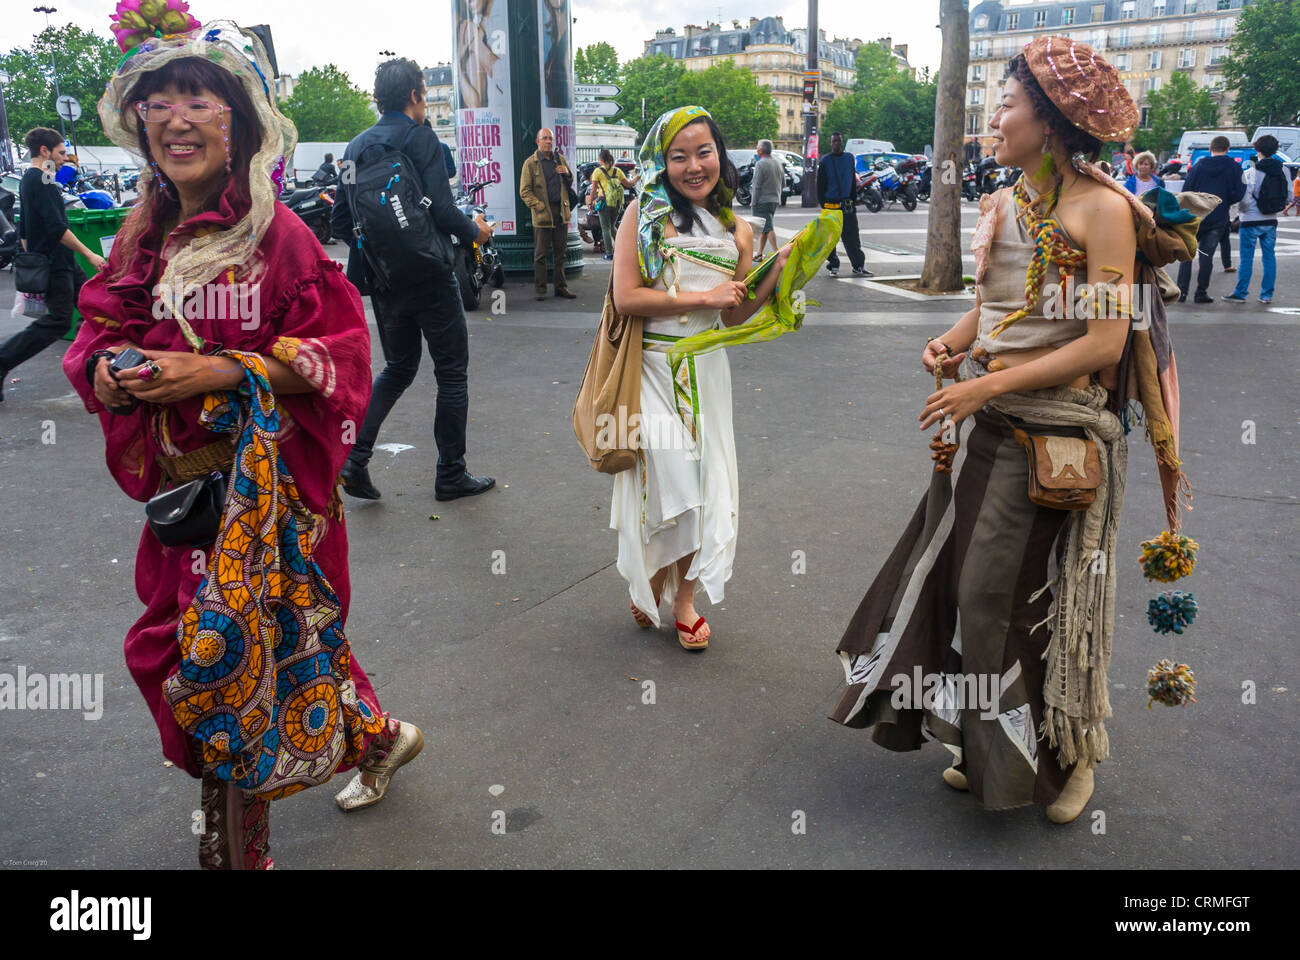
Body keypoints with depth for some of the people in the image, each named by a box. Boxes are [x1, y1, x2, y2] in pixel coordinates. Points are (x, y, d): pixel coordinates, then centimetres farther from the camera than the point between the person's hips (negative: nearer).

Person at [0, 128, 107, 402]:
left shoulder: (28, 179, 16)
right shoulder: (40, 180, -16)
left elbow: (24, 230, 21)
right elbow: (57, 227, -23)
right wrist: (88, 253, -17)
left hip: (63, 265, 10)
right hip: (53, 264, -10)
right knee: (58, 320, -11)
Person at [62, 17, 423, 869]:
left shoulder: (278, 234, -12)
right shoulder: (144, 240, 6)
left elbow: (336, 354, -15)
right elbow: (99, 334, 14)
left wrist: (218, 372, -23)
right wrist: (113, 369, -9)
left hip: (266, 486, -6)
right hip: (182, 485, 6)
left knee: (245, 643, 2)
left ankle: (237, 847, 24)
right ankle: (376, 735, 41)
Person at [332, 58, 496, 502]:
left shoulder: (356, 146, 9)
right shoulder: (421, 138, -11)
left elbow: (339, 222, 9)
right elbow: (441, 210, -20)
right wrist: (474, 230, -1)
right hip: (428, 277, -7)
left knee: (398, 367, 20)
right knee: (452, 372, 7)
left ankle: (355, 457, 8)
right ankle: (451, 474, 13)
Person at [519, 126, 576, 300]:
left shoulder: (560, 159, 15)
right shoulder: (530, 163, 1)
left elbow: (570, 185, 23)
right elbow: (525, 191, -3)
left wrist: (567, 173, 2)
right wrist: (539, 206, -12)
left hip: (561, 213, 4)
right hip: (543, 214, -4)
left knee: (560, 253, 8)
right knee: (540, 254, 0)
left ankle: (561, 287, 15)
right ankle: (540, 289, 6)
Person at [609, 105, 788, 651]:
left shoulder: (737, 231, 9)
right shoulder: (645, 213, -4)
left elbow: (734, 317, 10)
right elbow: (626, 298, -12)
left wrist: (777, 274, -5)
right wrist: (703, 298, -12)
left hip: (706, 370, 4)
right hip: (651, 366, -4)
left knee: (701, 481, 8)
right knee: (666, 477, -7)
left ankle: (684, 597, 26)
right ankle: (649, 584, 22)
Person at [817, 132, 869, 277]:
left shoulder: (849, 158, 9)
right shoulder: (825, 161, 0)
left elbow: (853, 181, 13)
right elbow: (820, 184, -1)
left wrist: (852, 200, 9)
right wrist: (823, 204, -6)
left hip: (847, 205, 2)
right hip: (830, 204, -2)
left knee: (852, 238, 1)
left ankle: (859, 266, 3)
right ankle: (833, 266, 13)